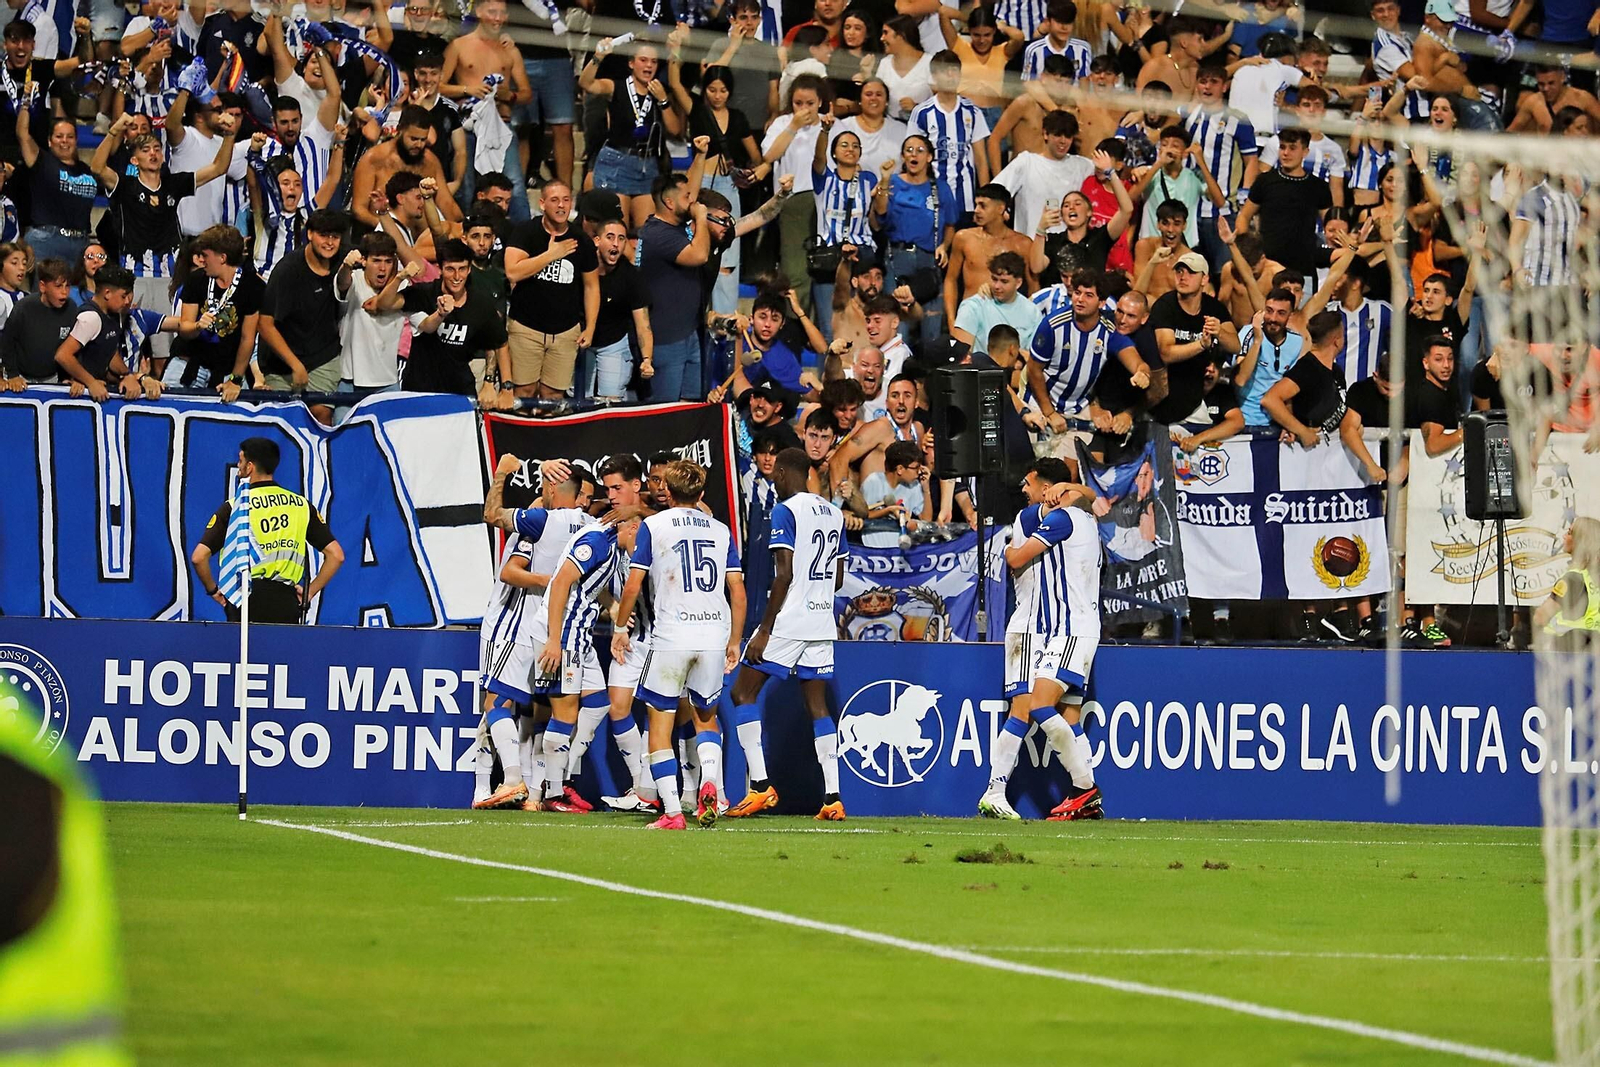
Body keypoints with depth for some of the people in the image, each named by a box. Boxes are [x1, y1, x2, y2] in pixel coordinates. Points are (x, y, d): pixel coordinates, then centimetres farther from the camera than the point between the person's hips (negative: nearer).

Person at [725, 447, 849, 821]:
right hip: (822, 624, 7)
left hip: (787, 621, -7)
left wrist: (764, 631, -14)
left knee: (743, 692, 2)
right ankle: (832, 798, 0)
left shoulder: (785, 511, -10)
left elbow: (784, 575, -17)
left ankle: (760, 786, -8)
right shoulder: (833, 513, 13)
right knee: (817, 705, 8)